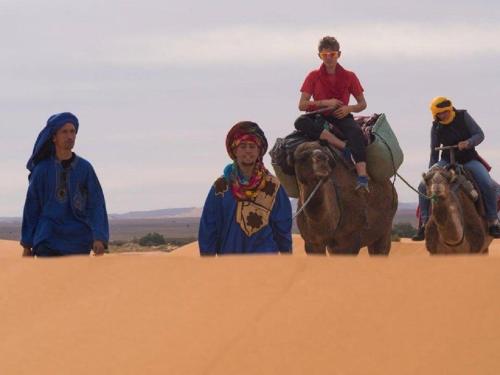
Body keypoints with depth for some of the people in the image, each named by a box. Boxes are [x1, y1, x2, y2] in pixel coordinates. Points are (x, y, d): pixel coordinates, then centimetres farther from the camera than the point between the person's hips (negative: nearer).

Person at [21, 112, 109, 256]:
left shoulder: (85, 168, 2)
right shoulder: (42, 170, 2)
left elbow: (96, 205, -2)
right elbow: (31, 208, 7)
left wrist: (99, 238, -14)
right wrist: (27, 244, 8)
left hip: (79, 243, 1)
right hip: (48, 243, -1)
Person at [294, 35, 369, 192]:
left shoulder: (349, 76, 7)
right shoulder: (314, 76, 6)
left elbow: (362, 104, 9)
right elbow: (302, 105, -2)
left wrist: (348, 108, -13)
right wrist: (325, 103, -15)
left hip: (341, 116, -1)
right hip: (320, 117, 1)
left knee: (356, 133, -35)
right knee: (301, 122, -33)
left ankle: (362, 177, -48)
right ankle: (343, 145, -40)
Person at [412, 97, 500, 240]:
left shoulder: (463, 116, -6)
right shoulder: (436, 127, -1)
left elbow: (479, 135, -7)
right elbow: (434, 153, 8)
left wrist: (468, 143, -27)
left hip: (469, 160, -2)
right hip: (447, 161, 2)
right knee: (424, 185, -19)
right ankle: (424, 223, -11)